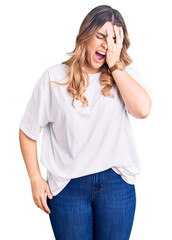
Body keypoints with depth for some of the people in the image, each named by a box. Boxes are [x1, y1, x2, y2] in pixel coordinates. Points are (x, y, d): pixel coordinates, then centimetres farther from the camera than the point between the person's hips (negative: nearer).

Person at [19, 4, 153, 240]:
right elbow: (28, 131, 2)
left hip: (116, 183, 2)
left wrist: (115, 65, -15)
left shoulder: (125, 72, 1)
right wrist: (35, 179, 0)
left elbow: (143, 109, -19)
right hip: (67, 186, -1)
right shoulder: (54, 77, -3)